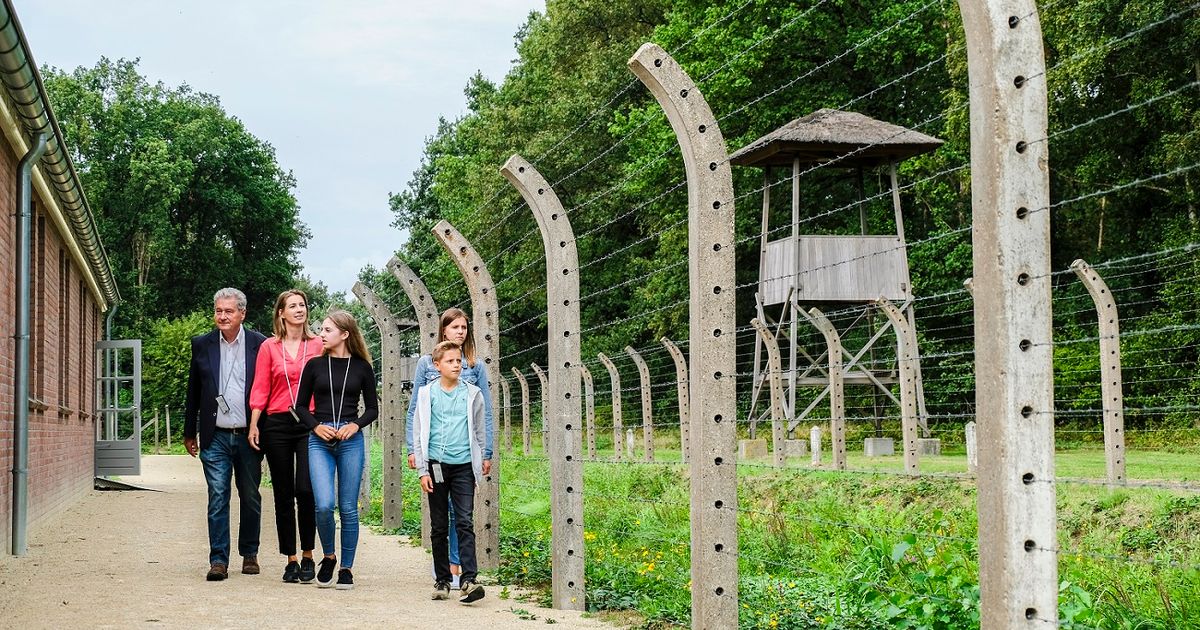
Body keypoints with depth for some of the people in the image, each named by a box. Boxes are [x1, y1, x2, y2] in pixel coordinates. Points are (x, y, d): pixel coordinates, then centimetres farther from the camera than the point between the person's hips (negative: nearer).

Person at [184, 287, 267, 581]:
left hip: (249, 435, -1)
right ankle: (218, 560, 0)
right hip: (216, 437, 1)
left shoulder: (260, 344, -1)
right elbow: (193, 392, 11)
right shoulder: (202, 345, 5)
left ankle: (249, 554, 24)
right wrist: (189, 433, 12)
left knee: (250, 498, 10)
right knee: (217, 499, -3)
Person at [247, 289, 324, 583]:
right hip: (277, 424, 1)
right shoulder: (269, 347, 7)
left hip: (310, 424, -1)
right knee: (283, 494, 5)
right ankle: (291, 560, 12)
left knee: (306, 490, -12)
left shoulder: (318, 345, 5)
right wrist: (254, 425, -4)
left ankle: (308, 556, 2)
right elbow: (260, 389, 5)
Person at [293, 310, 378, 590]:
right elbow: (301, 405, 11)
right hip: (319, 441, 0)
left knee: (348, 508, 2)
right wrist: (316, 426, -6)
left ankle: (346, 568, 14)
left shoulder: (361, 367, 5)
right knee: (324, 504, -14)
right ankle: (328, 557, 11)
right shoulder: (315, 365, 6)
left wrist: (355, 425, -8)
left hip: (351, 441, 0)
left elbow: (373, 408, 10)